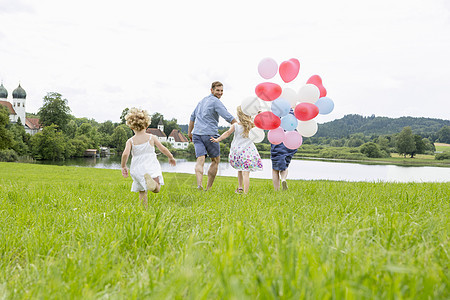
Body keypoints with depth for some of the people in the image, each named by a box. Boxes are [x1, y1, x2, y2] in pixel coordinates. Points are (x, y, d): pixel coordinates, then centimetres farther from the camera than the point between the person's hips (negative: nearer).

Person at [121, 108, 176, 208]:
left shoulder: (130, 141, 1)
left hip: (137, 168, 1)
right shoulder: (151, 138, 3)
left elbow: (125, 154, -13)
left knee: (142, 191, 16)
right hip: (152, 167, -1)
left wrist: (123, 166, 2)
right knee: (157, 189, -7)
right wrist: (171, 157, 20)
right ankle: (151, 180, -40)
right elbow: (163, 149, 3)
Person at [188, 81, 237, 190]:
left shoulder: (203, 100, 21)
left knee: (200, 160, -7)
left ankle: (199, 184, -29)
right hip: (210, 134, -6)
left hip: (197, 133, 6)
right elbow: (229, 117, -14)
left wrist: (189, 132, 35)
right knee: (215, 160, 9)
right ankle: (208, 187, 8)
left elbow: (193, 116, 28)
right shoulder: (216, 101, -6)